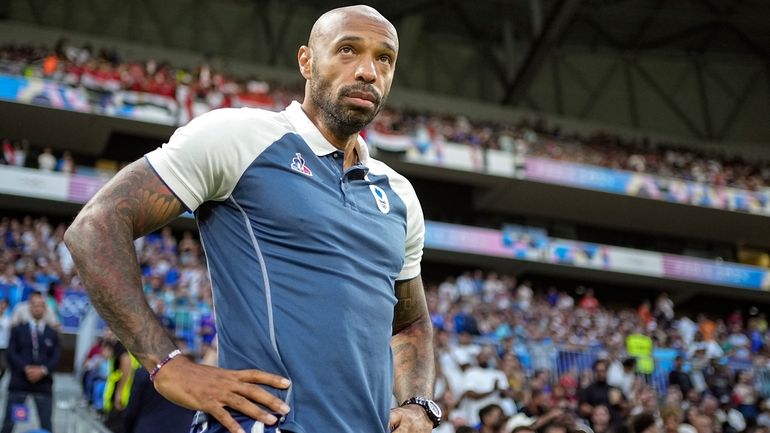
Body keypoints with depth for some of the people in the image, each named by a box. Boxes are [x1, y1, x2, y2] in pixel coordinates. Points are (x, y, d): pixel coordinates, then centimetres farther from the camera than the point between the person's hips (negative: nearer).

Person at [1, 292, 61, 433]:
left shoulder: (52, 334, 13)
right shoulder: (18, 330, 11)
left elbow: (56, 357, 3)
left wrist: (43, 370, -15)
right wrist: (26, 368, -15)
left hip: (43, 383, 1)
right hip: (19, 381, -1)